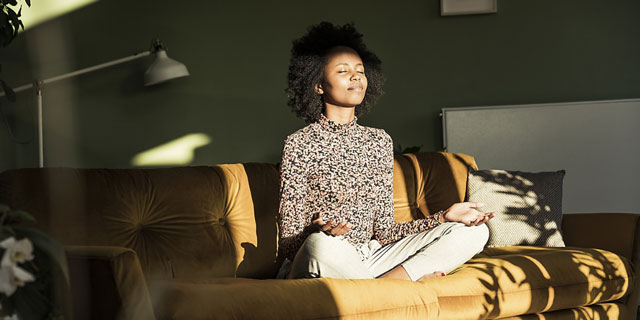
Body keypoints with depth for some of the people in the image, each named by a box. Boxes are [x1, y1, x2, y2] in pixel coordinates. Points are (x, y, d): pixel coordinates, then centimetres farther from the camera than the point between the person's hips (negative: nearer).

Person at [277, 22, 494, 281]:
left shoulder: (379, 141, 11)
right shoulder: (299, 144, -6)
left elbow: (383, 232, 9)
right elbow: (289, 243, -9)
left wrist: (444, 217, -3)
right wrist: (316, 231, -32)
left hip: (370, 257, 6)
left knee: (474, 232, -3)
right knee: (322, 243, -43)